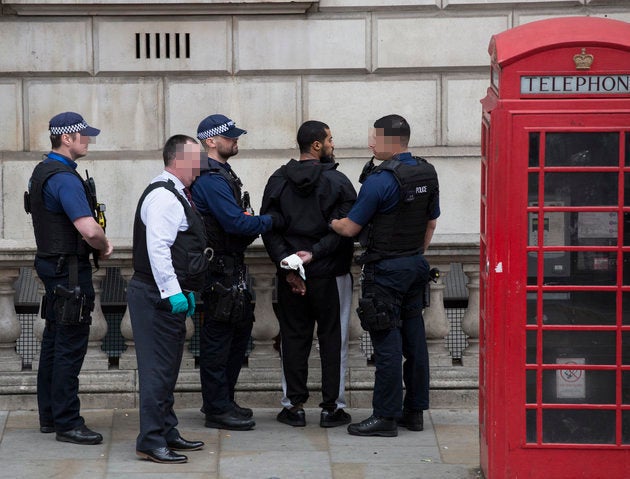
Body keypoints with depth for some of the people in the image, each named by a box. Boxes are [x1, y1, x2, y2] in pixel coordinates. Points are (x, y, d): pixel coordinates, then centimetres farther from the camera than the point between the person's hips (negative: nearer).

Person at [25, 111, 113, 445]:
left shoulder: (42, 172, 13)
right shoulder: (65, 178, -20)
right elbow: (89, 229, -29)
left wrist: (97, 245, 12)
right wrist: (105, 247, -8)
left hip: (53, 264, 10)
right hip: (70, 270, -10)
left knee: (53, 343, 15)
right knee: (70, 347, -7)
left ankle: (49, 415, 22)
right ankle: (67, 423, -5)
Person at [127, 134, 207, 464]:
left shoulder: (176, 195, 18)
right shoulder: (163, 197, -16)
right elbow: (158, 248, -24)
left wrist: (185, 290, 23)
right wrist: (173, 292, -26)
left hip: (171, 295, 11)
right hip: (157, 297, -11)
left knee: (167, 368, 17)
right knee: (158, 369, -9)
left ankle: (166, 433, 26)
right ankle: (151, 442, -6)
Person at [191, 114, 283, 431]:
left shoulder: (223, 174, 17)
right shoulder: (210, 180, -18)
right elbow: (236, 222, -24)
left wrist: (253, 225, -4)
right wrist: (271, 221, -13)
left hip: (232, 267, 11)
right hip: (218, 271, -11)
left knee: (241, 328, 17)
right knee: (218, 336, -4)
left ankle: (221, 400, 25)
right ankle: (217, 409, 2)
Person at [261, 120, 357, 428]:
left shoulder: (278, 181, 4)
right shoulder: (337, 182, -7)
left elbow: (268, 228, -2)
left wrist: (285, 261, -7)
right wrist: (314, 254, -13)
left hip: (289, 275, 3)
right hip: (330, 275, -3)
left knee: (293, 338, 9)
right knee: (333, 339, 6)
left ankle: (294, 405, 10)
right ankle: (331, 407, 7)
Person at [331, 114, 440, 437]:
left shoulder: (380, 180, -18)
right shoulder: (427, 174, 7)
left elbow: (350, 228, -11)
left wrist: (328, 221, 8)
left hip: (385, 269, -8)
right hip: (415, 265, 8)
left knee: (387, 343, -6)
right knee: (413, 339, 11)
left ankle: (385, 416, -4)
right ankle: (414, 411, 16)